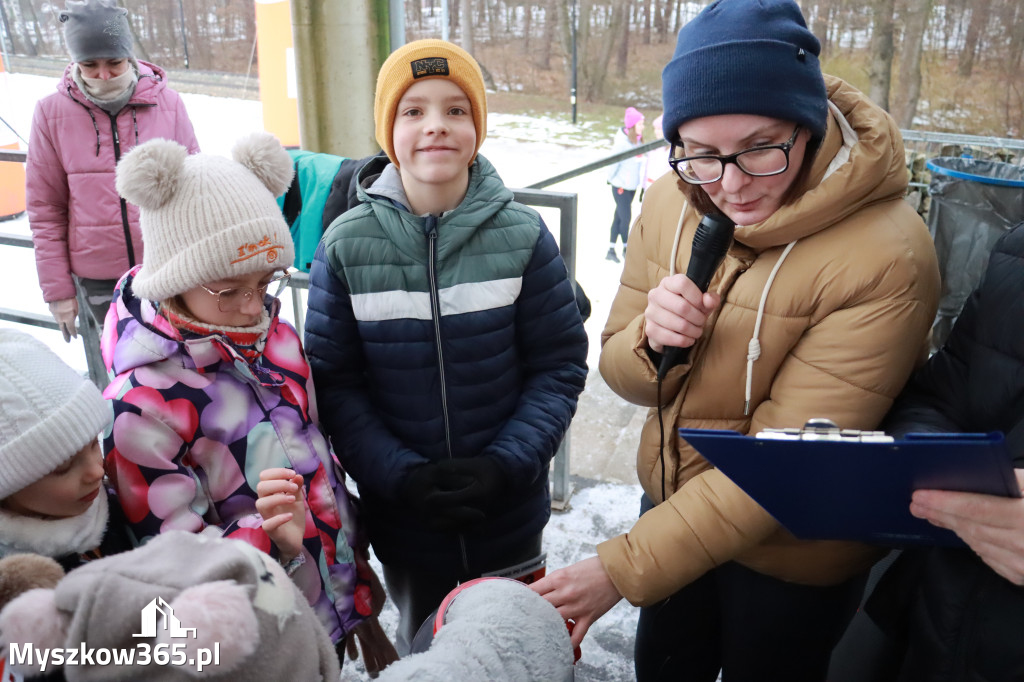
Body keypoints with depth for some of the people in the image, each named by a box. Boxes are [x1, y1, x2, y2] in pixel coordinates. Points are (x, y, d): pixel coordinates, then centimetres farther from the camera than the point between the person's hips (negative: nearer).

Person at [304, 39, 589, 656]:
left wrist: (506, 466, -19)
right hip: (403, 523, 1)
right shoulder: (346, 246, -10)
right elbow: (334, 383, -7)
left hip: (511, 519, 0)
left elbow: (560, 366, -8)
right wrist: (400, 477, -19)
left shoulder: (523, 236, -12)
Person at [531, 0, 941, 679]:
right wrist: (652, 341, -27)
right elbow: (621, 371, -3)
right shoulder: (674, 201, -11)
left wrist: (622, 568, -29)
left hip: (793, 557, -4)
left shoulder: (886, 258, -29)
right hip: (670, 506, 5)